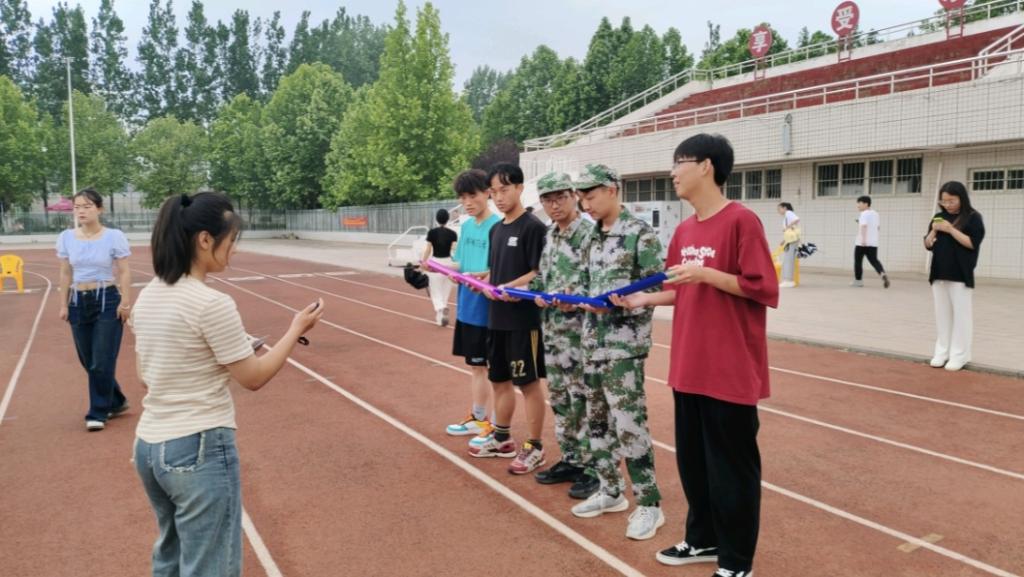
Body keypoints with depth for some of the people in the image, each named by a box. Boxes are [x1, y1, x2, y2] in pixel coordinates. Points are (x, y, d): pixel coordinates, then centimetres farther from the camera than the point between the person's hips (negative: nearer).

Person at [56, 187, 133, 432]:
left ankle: (98, 413, 9)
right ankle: (116, 402, 30)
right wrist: (64, 305, 6)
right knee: (88, 361, 11)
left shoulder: (114, 236, -7)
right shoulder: (66, 238, 4)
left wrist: (125, 302, -11)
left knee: (102, 362, -3)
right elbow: (66, 274, 9)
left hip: (107, 300, -4)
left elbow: (124, 272, -6)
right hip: (78, 302, 5)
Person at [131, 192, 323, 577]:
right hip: (200, 451, -9)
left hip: (149, 446, 9)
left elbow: (145, 377, 14)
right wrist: (296, 330, -2)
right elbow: (253, 377, -11)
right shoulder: (211, 304, -20)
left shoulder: (147, 297, 4)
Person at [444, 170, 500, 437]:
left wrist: (481, 277, -31)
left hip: (490, 309, -8)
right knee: (475, 365, 18)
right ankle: (477, 417, 31)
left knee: (494, 368, 4)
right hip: (467, 307, 8)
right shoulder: (466, 226, 9)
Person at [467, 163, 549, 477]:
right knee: (499, 379, 17)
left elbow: (540, 273, -15)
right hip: (496, 317, 8)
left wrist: (509, 287, -24)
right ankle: (502, 437, 33)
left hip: (524, 318, -8)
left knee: (529, 383, 1)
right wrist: (486, 285, 0)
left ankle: (534, 447, 12)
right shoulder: (496, 230, 13)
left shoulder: (533, 227, -11)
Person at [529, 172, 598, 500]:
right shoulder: (550, 236, 13)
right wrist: (537, 294, 3)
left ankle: (592, 468, 11)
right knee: (559, 397, 15)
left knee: (583, 399, -1)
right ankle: (570, 460, 28)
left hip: (580, 329, -8)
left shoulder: (588, 233, -12)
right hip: (552, 328, 8)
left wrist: (577, 300, -27)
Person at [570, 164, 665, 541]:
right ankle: (611, 491, 28)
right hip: (593, 340, 8)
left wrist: (614, 304, -22)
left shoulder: (640, 233, -10)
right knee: (597, 420, 14)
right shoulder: (594, 236, 13)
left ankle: (649, 504, 9)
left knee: (628, 424, -5)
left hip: (625, 343, -8)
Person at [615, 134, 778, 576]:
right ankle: (704, 539, 37)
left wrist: (705, 273, -21)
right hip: (689, 367, 8)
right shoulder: (684, 230, 10)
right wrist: (646, 298, 3)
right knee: (692, 459, 18)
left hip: (731, 371, -8)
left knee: (732, 465, 5)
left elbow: (764, 290, -16)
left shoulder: (741, 221, -13)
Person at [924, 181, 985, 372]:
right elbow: (928, 245, 11)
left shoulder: (973, 218, -4)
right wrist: (934, 230, -7)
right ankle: (942, 352, 15)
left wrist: (950, 229, -18)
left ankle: (959, 355, 3)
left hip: (961, 275, -5)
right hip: (939, 273, 5)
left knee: (961, 314, -1)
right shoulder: (939, 217, 10)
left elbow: (973, 243, -14)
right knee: (942, 314, 9)